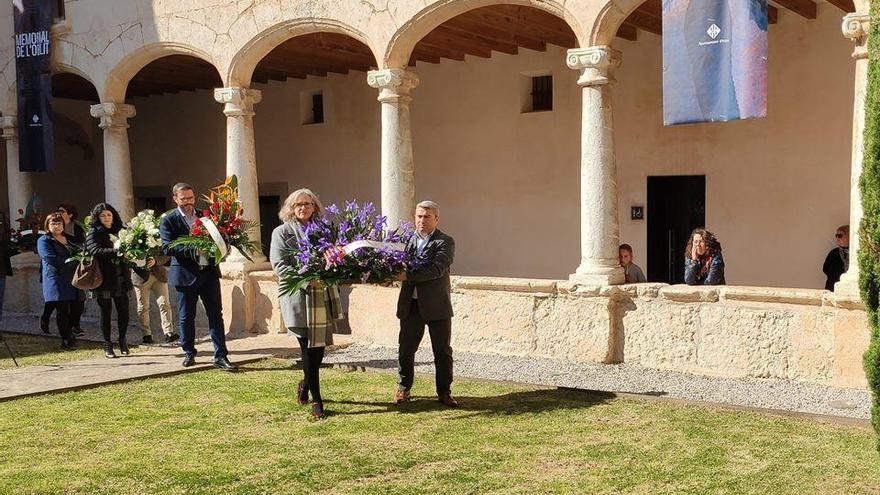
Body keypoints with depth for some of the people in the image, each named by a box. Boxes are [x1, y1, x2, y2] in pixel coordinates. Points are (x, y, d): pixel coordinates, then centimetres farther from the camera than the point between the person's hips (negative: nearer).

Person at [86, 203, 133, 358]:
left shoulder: (120, 232, 13)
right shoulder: (93, 233, 0)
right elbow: (96, 251, -17)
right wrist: (116, 252, -30)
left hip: (120, 279, 3)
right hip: (104, 280, -3)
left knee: (123, 311, 0)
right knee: (106, 312, 2)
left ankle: (122, 341, 19)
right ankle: (107, 345, 12)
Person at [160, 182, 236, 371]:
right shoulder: (168, 220, -2)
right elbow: (168, 247, -12)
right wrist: (192, 249, -24)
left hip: (209, 271, 3)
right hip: (186, 274, -3)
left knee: (216, 314, 0)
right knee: (186, 317, 7)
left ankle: (220, 356, 2)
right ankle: (189, 353, 22)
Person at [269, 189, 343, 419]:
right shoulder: (282, 232, 2)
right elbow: (279, 264, -7)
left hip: (324, 294, 5)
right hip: (299, 297, -4)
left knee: (320, 344, 9)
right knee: (309, 347, -4)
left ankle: (306, 384, 34)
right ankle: (316, 400, 4)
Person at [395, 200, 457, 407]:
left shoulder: (445, 242, -6)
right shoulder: (408, 239, 8)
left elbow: (436, 269, -20)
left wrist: (407, 275, -26)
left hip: (437, 305, -3)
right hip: (411, 305, 3)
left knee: (442, 351, 6)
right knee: (405, 349, 9)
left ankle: (444, 392, 17)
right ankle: (403, 388, 24)